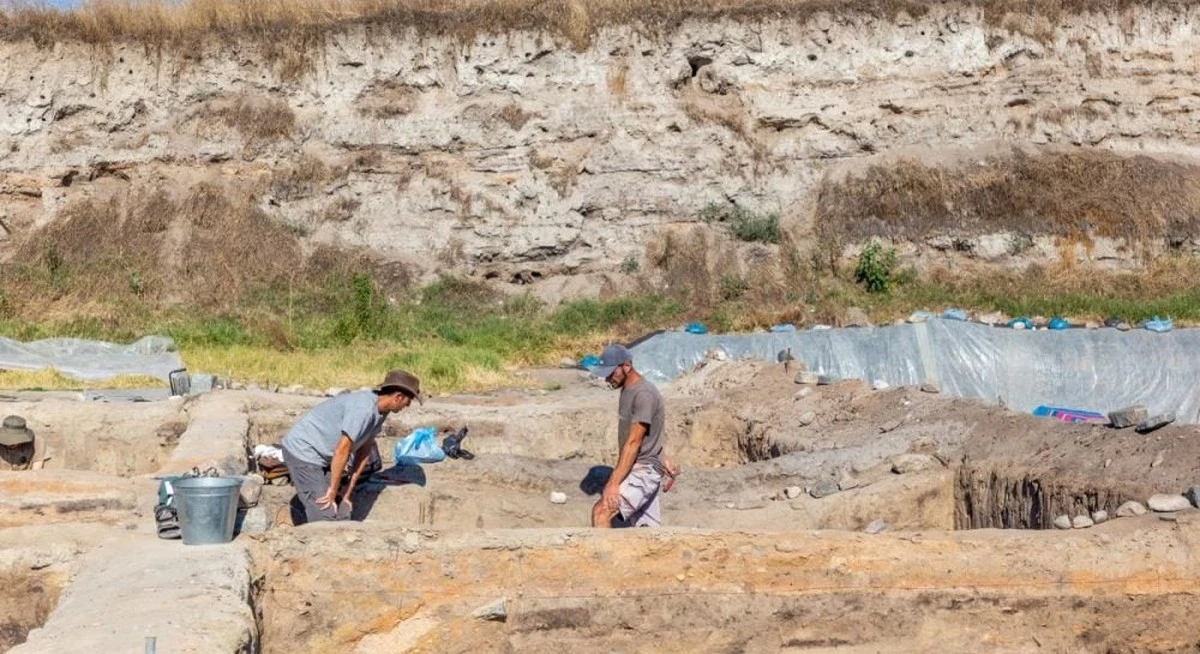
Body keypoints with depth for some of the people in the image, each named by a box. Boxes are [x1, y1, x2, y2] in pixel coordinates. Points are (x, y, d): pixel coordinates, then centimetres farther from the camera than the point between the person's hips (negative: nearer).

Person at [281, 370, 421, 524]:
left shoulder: (380, 411, 2)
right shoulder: (363, 409, -27)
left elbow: (364, 452, 7)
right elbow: (342, 451, -24)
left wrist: (347, 492, 7)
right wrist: (333, 490, -15)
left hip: (321, 456, 9)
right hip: (302, 450, -9)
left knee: (342, 513, 3)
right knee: (326, 516, -14)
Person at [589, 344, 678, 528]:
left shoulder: (644, 394, -20)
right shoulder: (627, 390, 11)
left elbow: (633, 443, -25)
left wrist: (613, 483, -28)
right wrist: (665, 463, 24)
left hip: (644, 471, -10)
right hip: (637, 470, 10)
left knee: (601, 511, -21)